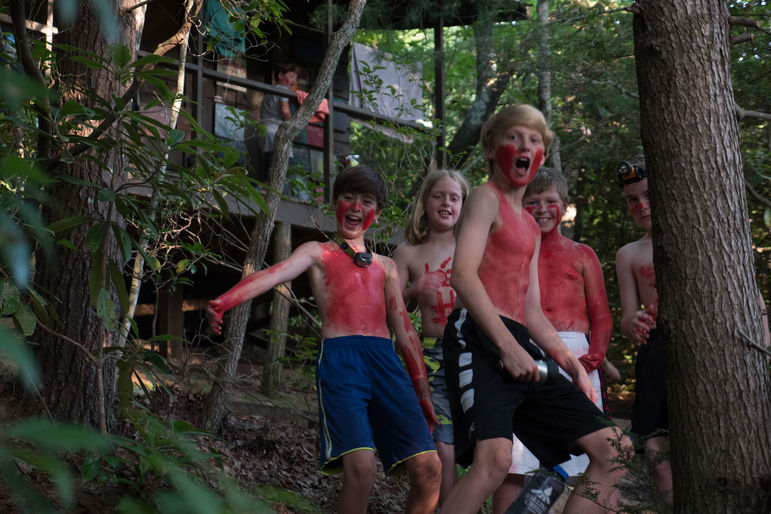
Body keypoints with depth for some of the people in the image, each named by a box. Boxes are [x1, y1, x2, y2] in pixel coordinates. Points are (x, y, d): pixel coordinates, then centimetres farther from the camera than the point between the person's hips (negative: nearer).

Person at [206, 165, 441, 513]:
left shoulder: (385, 266, 27)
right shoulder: (318, 253, 17)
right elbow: (274, 274, -2)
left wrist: (423, 392, 19)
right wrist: (223, 302, -21)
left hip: (385, 360, 4)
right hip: (339, 357, -4)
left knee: (428, 468, -10)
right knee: (361, 468, -25)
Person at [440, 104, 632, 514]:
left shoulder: (530, 228, 27)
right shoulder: (485, 197, 2)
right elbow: (463, 275, -14)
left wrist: (572, 365, 16)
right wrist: (508, 347, -21)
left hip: (519, 346, 9)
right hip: (479, 339, -9)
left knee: (612, 450, 7)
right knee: (494, 458, -32)